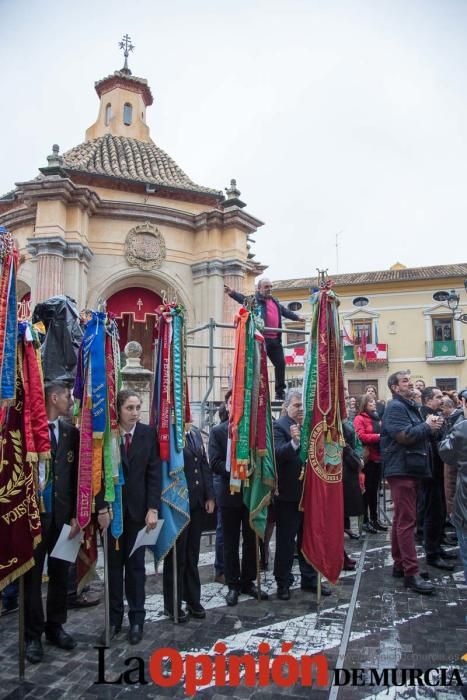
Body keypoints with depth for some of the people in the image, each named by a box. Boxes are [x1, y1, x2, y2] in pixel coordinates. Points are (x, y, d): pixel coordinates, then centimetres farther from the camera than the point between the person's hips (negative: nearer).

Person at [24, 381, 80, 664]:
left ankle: (55, 626, 32)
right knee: (32, 575, 8)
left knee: (60, 573, 15)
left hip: (62, 513, 3)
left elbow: (78, 475, 3)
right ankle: (33, 634, 24)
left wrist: (76, 514, -1)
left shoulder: (72, 432, 3)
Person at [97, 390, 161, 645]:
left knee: (135, 564, 9)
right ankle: (114, 618, 23)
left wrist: (152, 508, -9)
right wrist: (102, 508, -9)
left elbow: (154, 473, -4)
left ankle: (136, 619, 21)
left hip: (138, 508, 0)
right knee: (113, 564, 10)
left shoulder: (148, 434, -4)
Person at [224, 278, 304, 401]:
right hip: (261, 338, -7)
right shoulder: (254, 299, -2)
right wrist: (232, 293, -42)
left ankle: (280, 392, 21)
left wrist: (297, 317, 47)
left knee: (281, 363, 9)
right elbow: (242, 298, -21)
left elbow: (285, 311, 38)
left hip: (275, 339, 8)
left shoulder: (275, 302, 22)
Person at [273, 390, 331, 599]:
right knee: (286, 541, 6)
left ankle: (309, 578, 32)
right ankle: (283, 583, 20)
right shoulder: (279, 426, -11)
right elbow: (278, 454, -27)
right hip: (289, 493, -6)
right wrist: (294, 442, -42)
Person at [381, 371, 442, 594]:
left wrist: (429, 426, 1)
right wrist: (427, 426, -10)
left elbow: (416, 433, 21)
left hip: (411, 470, 10)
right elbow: (405, 436, -23)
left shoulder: (410, 406, 21)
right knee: (406, 521, -9)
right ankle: (411, 573, -6)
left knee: (402, 520, 15)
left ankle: (400, 565, 23)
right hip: (401, 470, -10)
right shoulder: (395, 407, -12)